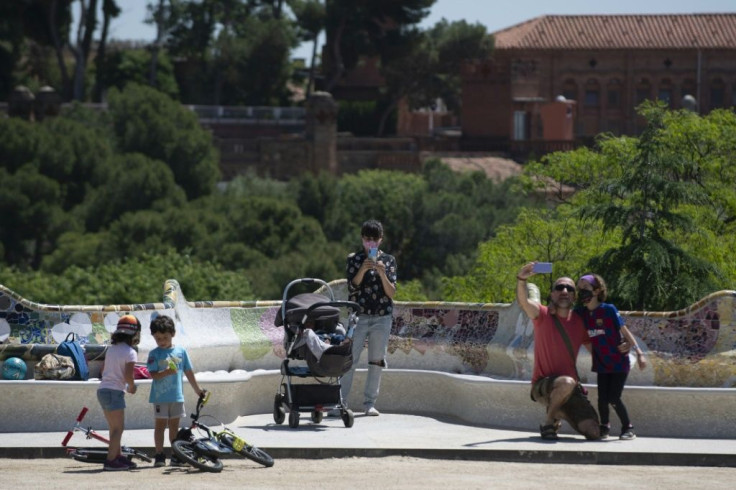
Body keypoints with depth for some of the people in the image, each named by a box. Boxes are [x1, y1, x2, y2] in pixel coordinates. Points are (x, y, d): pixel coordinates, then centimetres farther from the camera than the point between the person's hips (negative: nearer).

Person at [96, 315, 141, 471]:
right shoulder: (130, 352, -10)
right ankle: (110, 461, -10)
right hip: (115, 392, -8)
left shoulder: (111, 349, 13)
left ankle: (118, 456, 26)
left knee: (114, 427, 18)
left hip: (103, 389, 8)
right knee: (118, 428, -4)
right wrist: (132, 387, -1)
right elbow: (128, 375, -19)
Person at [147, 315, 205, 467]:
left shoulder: (181, 351, 5)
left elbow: (189, 372, 13)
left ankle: (175, 455, 13)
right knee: (160, 424, 0)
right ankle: (159, 455, 4)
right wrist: (167, 372, -30)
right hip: (160, 396, -3)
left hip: (177, 396, 3)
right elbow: (153, 374, -12)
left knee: (174, 425, 9)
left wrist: (197, 390, 18)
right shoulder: (154, 354, -3)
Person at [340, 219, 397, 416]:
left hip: (382, 316, 2)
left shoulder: (388, 260, 7)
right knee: (350, 359, -8)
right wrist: (363, 270, -19)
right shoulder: (354, 259, 4)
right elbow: (352, 287, -5)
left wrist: (382, 274, -15)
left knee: (377, 360, 3)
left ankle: (369, 403, 9)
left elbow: (392, 292, 1)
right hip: (358, 315, -2)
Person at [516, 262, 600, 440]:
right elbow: (523, 301, -26)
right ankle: (548, 423, -13)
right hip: (542, 386, -5)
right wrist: (521, 280, -46)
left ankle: (558, 416, 21)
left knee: (593, 432, -10)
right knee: (567, 383, -40)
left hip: (570, 391, 5)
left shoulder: (579, 322, 6)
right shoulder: (543, 315, -5)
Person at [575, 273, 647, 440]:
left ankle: (628, 428, 9)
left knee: (614, 398, -9)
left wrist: (639, 352, -14)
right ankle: (604, 427, 22)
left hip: (619, 362, -4)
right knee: (602, 398, -1)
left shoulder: (609, 310, -14)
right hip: (602, 364, 4)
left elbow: (624, 331, -11)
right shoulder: (581, 313, 0)